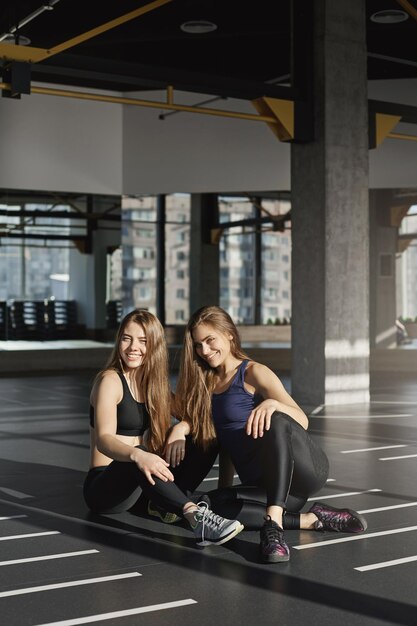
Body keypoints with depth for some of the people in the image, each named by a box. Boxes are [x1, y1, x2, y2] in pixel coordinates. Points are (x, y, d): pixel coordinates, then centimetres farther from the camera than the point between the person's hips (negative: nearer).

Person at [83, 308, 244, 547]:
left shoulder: (154, 383, 11)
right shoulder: (110, 381, -11)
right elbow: (103, 440, -26)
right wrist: (137, 455, -45)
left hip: (137, 485, 7)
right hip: (102, 485, -7)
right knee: (140, 456, -39)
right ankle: (195, 516, -56)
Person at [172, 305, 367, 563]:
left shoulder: (254, 373, -3)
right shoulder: (204, 385, 16)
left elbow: (302, 421, -12)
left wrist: (273, 404, -33)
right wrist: (181, 427, -9)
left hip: (306, 470, -5)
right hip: (264, 486, 6)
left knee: (276, 423, -36)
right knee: (213, 503, -26)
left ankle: (273, 523, -43)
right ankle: (311, 519, -17)